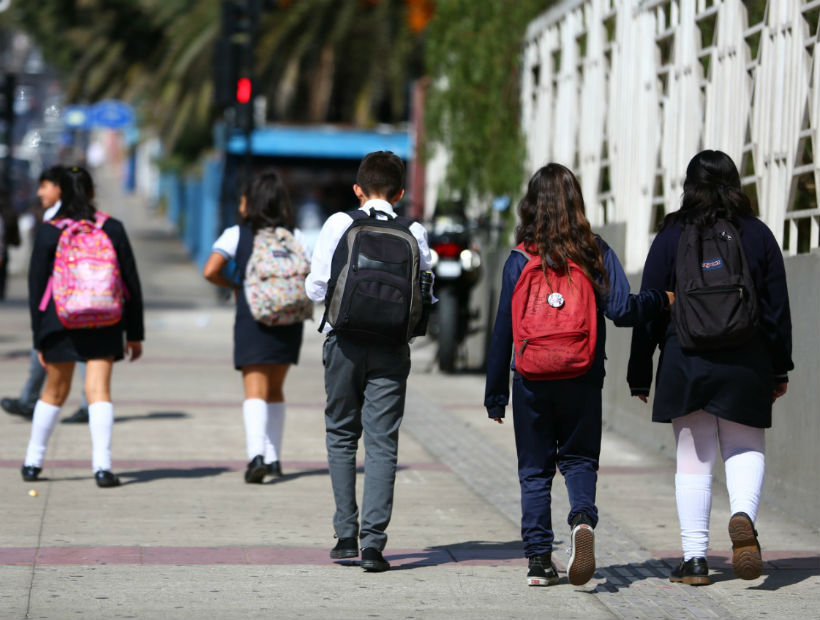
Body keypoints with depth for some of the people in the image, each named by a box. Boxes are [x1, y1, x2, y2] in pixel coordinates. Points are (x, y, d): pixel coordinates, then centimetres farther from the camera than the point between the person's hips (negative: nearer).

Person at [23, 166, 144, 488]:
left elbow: (37, 286, -1)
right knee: (99, 390, -3)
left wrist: (39, 338, 5)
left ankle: (32, 462, 23)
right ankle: (102, 466, -15)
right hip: (104, 325, 0)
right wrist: (134, 333, 11)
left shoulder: (48, 232, -2)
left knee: (54, 391, 15)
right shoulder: (112, 228, 1)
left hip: (59, 323, 0)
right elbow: (131, 283, 4)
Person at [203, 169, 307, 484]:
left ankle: (257, 454, -28)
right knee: (275, 389, 18)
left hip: (252, 319, -3)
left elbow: (210, 271, -12)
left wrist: (233, 285, 6)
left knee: (255, 390, -8)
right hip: (289, 322, 3)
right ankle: (274, 458, 20)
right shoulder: (294, 236, 5)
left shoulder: (236, 234, -2)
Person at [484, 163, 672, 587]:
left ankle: (539, 560, 6)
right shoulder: (596, 253, -3)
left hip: (531, 380, 0)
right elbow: (622, 309, -10)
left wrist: (496, 393, 5)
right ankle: (583, 519, -17)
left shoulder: (520, 260, -3)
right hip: (583, 380, 0)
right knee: (579, 459, 13)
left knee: (535, 471, 10)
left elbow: (503, 330, -1)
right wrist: (663, 300, 9)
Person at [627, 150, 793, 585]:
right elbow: (778, 308, 5)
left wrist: (639, 375, 7)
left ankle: (695, 558, 5)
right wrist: (780, 369, 14)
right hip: (746, 364, 1)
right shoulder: (758, 235, 3)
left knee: (693, 460, 6)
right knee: (746, 449, 9)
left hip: (685, 364, -1)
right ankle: (744, 516, -21)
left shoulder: (671, 237, -1)